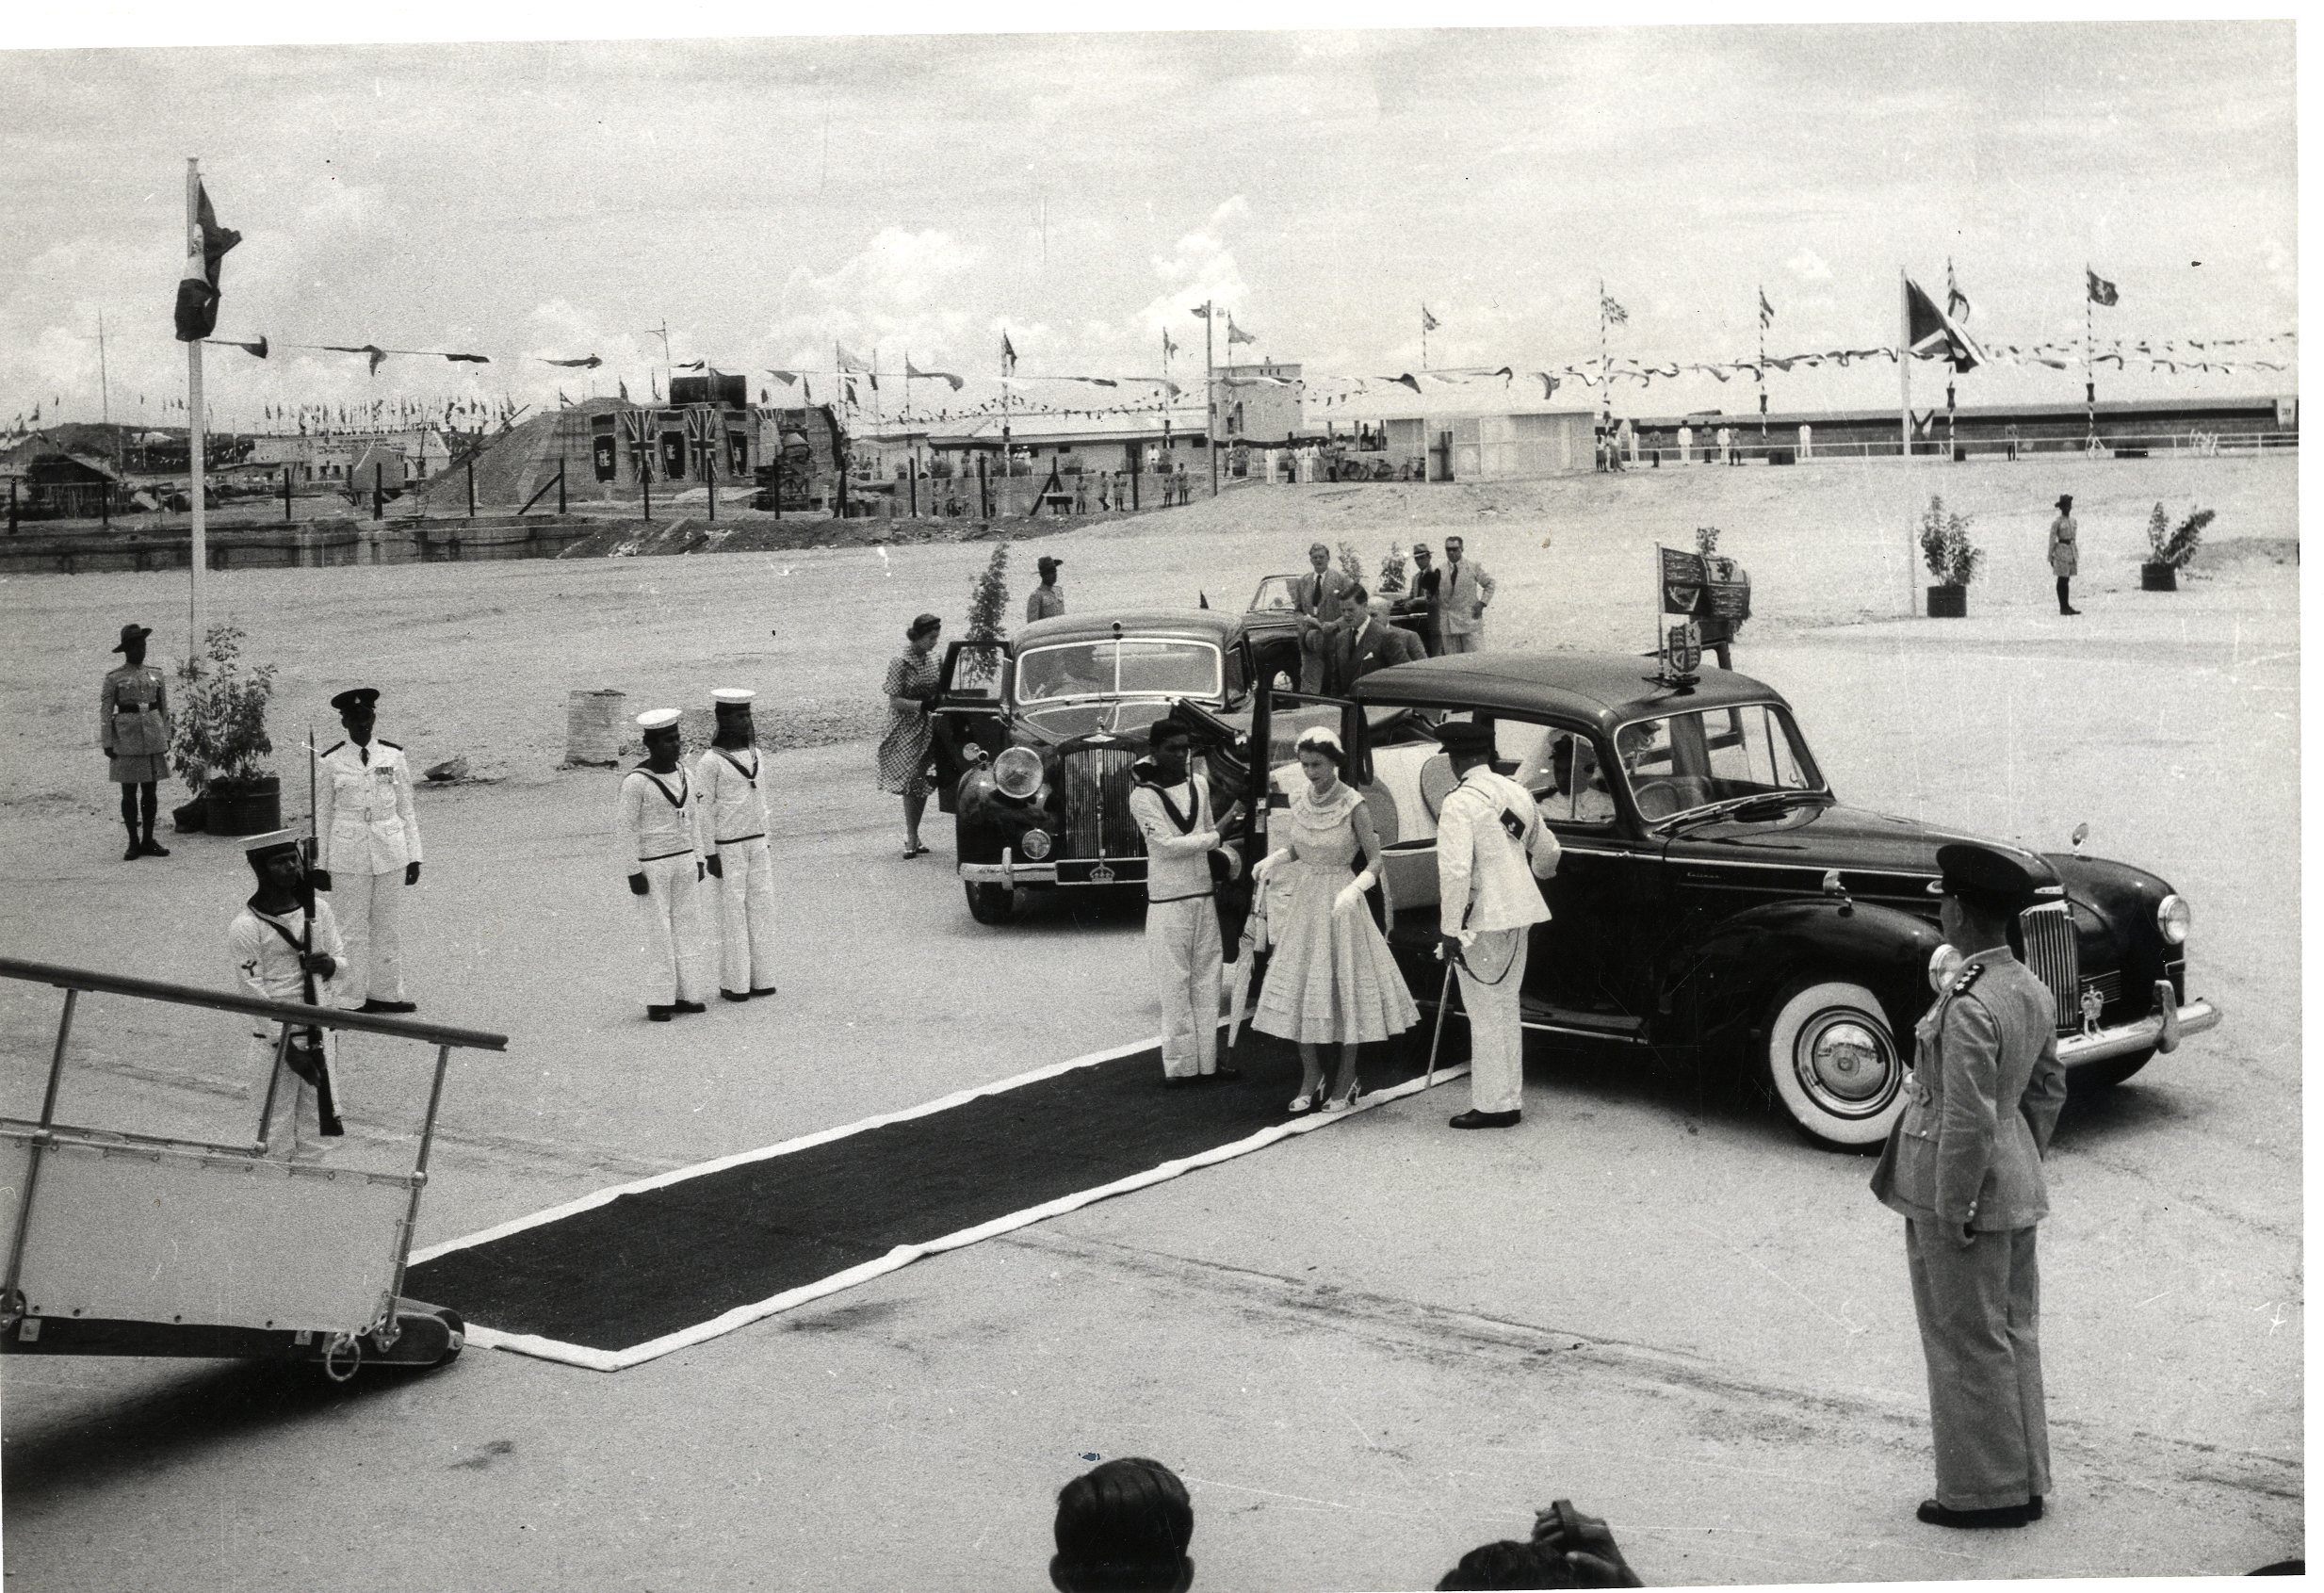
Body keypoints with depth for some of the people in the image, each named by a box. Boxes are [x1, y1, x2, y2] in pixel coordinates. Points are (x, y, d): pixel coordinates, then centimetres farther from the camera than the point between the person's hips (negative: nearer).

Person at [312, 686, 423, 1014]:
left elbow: (407, 810, 8)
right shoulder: (329, 761, -2)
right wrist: (319, 865, 2)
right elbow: (322, 815, 3)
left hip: (390, 852, 2)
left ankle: (385, 993, 20)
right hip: (348, 856, -2)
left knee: (388, 926, 8)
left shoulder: (394, 756, 3)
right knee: (351, 928, 2)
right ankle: (351, 999, 11)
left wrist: (413, 857, 5)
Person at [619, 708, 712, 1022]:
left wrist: (698, 860, 11)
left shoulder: (681, 772, 5)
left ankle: (684, 994, 16)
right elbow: (625, 826, -14)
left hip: (684, 861, 7)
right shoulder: (636, 781, -17)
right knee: (659, 933, -4)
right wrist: (633, 873, -15)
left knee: (687, 926, 8)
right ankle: (658, 1002, 4)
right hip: (652, 866, -7)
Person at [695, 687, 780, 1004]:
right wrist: (711, 855, -12)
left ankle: (761, 977, 14)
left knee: (761, 907, 6)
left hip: (757, 843, 6)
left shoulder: (756, 756, 10)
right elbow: (704, 810, -10)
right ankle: (734, 983, 4)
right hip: (727, 847, -6)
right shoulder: (710, 762, -10)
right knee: (732, 911, -2)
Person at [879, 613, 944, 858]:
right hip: (906, 731, -6)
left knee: (922, 785, 7)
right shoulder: (900, 663, -12)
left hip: (927, 729, 6)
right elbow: (895, 702, -15)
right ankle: (911, 838, -3)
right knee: (912, 783, -9)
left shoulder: (930, 661, 9)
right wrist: (924, 704, -22)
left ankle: (913, 837, 17)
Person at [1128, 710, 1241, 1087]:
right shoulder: (1144, 796, -10)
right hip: (1168, 900, -6)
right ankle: (1179, 1066, 2)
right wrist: (1214, 838, -8)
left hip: (1203, 894, 6)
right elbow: (1168, 844, -17)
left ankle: (1208, 1059, 16)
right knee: (1176, 984, -3)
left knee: (1206, 979, 9)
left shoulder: (1199, 784, 9)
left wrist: (1225, 856, -1)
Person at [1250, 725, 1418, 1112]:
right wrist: (1272, 859, -7)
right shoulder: (1298, 800, 0)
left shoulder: (1352, 805, -14)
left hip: (1339, 901, -5)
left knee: (1344, 987, 1)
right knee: (1298, 987, 4)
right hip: (1304, 899, 5)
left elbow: (1375, 861, -12)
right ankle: (1310, 1075, 17)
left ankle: (1346, 1079, 13)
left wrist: (1353, 890, -28)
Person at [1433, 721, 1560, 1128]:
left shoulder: (1460, 803, -14)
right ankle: (1511, 1099, 23)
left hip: (1483, 921, -8)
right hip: (1519, 915, 8)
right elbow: (1548, 852, 21)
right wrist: (1532, 878, 43)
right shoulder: (1517, 793, 10)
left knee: (1486, 1014, -1)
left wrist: (1450, 931, -17)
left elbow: (1455, 871, -22)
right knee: (1506, 1009, 16)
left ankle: (1492, 1105, 3)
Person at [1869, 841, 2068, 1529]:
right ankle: (2024, 1483, 26)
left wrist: (1953, 1213, -17)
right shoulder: (2031, 989, 4)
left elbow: (1968, 1119, -24)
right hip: (2016, 1182, 9)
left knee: (1969, 1343, 3)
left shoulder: (1969, 1005, -24)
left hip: (1962, 1186, -9)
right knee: (2012, 1334, 16)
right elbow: (2048, 1089, 14)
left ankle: (1986, 1491, 13)